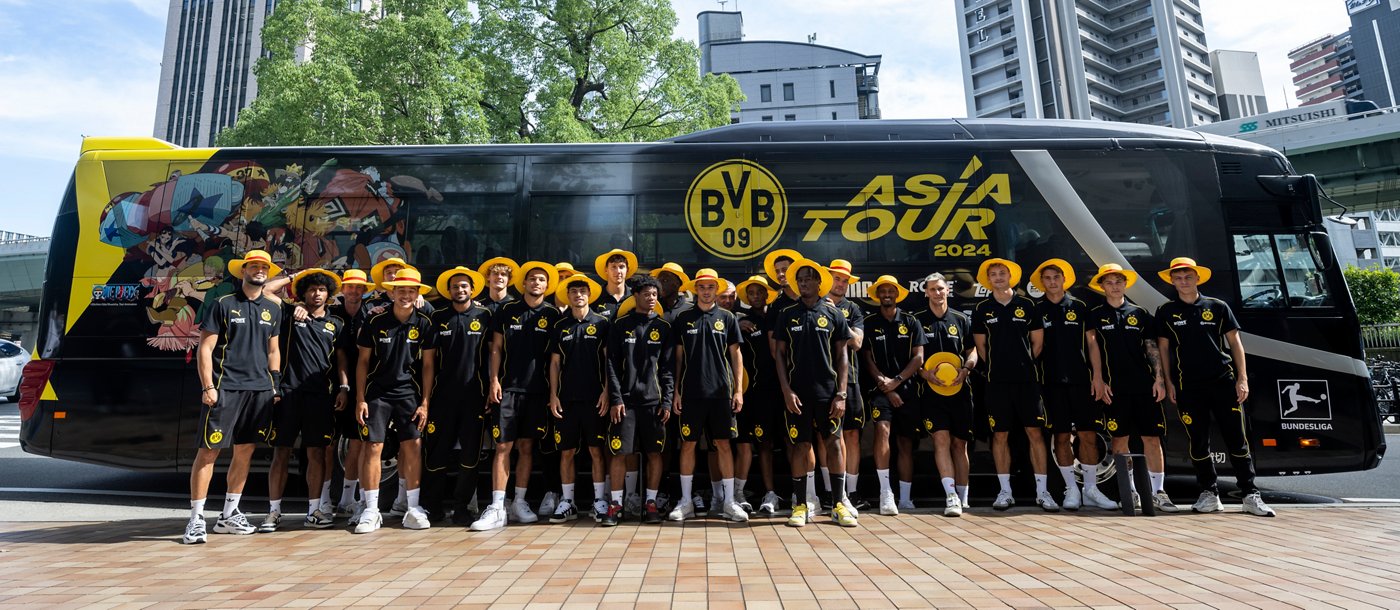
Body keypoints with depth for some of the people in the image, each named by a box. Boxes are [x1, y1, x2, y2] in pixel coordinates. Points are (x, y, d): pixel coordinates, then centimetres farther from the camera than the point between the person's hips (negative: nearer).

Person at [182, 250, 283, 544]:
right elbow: (205, 348, -3)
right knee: (208, 451, -4)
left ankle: (229, 515, 20)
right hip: (225, 388, -4)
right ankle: (196, 519, 5)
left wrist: (275, 386, 11)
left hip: (260, 390, 5)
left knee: (245, 452, 9)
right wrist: (207, 387, -11)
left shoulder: (272, 309, 14)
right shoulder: (223, 304, 1)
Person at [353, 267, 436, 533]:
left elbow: (428, 365, 2)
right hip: (377, 392, 0)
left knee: (413, 447, -3)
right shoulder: (375, 322, -2)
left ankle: (413, 508, 8)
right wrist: (360, 399, -1)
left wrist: (425, 402, -1)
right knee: (373, 447, -3)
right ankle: (371, 510, 9)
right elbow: (363, 362, 4)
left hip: (409, 393, 0)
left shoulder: (424, 324, -1)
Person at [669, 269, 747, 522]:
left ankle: (729, 501, 13)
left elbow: (735, 355, 7)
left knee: (723, 444, 3)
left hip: (721, 391, 0)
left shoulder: (727, 318, 7)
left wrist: (738, 389, 1)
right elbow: (678, 356, 8)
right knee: (688, 444, 4)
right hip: (690, 392, 0)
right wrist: (676, 391, 2)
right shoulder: (683, 318, 6)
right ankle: (686, 501, 16)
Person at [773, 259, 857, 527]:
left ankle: (839, 504, 12)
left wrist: (841, 394, -3)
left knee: (835, 444, 1)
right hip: (797, 392, 0)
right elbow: (780, 354, 6)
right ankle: (801, 506, 13)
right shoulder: (787, 315, 6)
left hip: (827, 391, 0)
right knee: (800, 446, 3)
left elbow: (842, 356, 4)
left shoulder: (833, 314, 5)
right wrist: (786, 391, -4)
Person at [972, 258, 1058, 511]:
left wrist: (1024, 364, 9)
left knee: (1035, 433, -1)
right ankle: (1005, 492, 13)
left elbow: (1038, 341, 10)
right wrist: (998, 367, 8)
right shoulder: (981, 309, 6)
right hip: (997, 381, 0)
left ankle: (1042, 491, 8)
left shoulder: (1026, 305, 6)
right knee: (1000, 435, 3)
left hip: (1026, 379, 0)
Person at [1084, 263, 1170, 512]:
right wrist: (1099, 380, -7)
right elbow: (1093, 347, 1)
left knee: (1152, 437, 0)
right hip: (1115, 387, -1)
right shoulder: (1095, 315, 6)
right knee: (1120, 438, 1)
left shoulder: (1140, 314, 12)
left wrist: (1159, 379, 0)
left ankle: (1157, 491, 7)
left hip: (1144, 385, 2)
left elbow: (1152, 348, 10)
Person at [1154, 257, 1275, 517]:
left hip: (1224, 381, 0)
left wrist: (1242, 378, 0)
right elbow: (1163, 348, 7)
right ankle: (1209, 494, 14)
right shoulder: (1166, 312, 6)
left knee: (1237, 440, 2)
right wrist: (1168, 383, 1)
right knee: (1199, 442, 4)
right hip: (1189, 387, 0)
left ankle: (1251, 495, 9)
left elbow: (1235, 342, 7)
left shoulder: (1218, 307, 7)